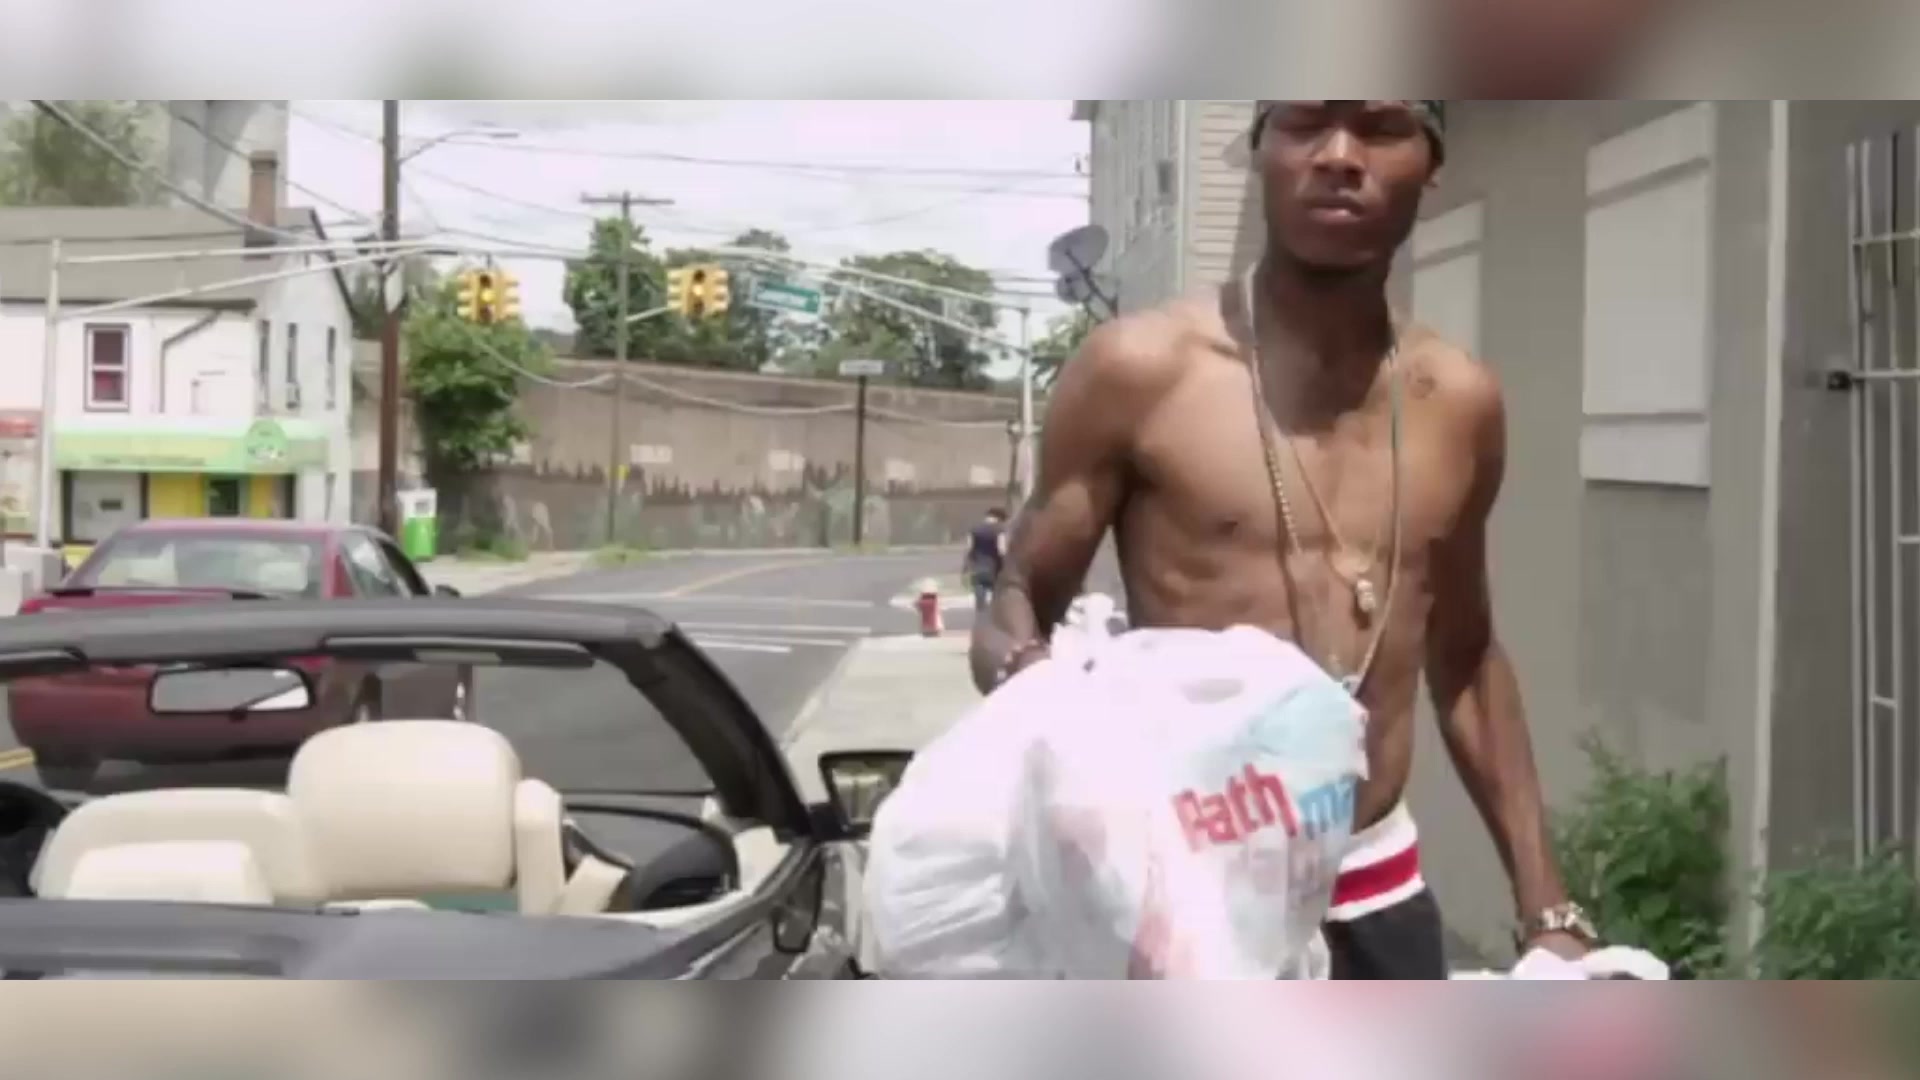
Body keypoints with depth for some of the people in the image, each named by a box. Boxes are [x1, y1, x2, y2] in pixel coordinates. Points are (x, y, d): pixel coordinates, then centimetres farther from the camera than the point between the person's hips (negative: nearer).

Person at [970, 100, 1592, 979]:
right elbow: (1015, 608, -1)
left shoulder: (1459, 402, 7)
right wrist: (1025, 671, -26)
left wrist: (1544, 907, 16)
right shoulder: (1142, 370, -7)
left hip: (1379, 899, 5)